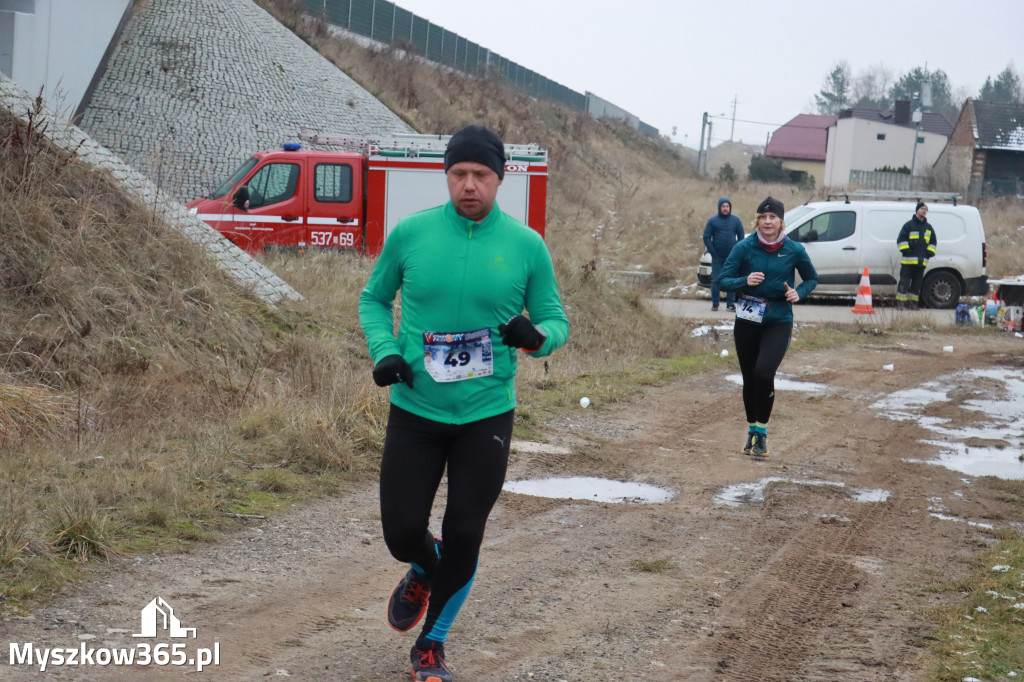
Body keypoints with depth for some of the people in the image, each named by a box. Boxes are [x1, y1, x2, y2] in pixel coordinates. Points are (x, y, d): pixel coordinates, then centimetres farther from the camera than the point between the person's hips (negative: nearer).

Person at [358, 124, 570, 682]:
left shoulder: (526, 245, -5)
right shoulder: (410, 233, -4)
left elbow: (556, 321, 4)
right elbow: (374, 298, 10)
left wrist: (536, 336, -20)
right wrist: (384, 350, -8)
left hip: (487, 414, 0)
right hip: (415, 410, 0)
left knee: (464, 538, 2)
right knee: (402, 532, -1)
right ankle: (423, 571, 39)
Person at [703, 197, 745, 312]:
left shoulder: (736, 220, 5)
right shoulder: (713, 221, 1)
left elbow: (741, 237, 9)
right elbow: (706, 237, 1)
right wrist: (713, 252, -7)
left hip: (732, 257, 1)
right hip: (717, 257, -1)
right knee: (716, 280, -2)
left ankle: (730, 304, 7)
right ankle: (715, 304, 5)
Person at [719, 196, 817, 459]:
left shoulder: (794, 250, -4)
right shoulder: (744, 247, -5)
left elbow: (812, 278, 11)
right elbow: (724, 280, -5)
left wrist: (799, 293, -9)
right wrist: (745, 281, -24)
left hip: (779, 322, -1)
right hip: (747, 321, 2)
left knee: (764, 373, -20)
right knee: (749, 378, 10)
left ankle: (762, 433, -4)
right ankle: (752, 430, 32)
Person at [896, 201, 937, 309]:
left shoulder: (929, 227, 18)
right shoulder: (909, 225, 2)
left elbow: (933, 241, 26)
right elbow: (901, 239, -1)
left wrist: (930, 252, 10)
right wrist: (905, 250, -13)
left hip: (922, 261, 5)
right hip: (908, 260, -5)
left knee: (917, 282, 5)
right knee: (904, 281, -7)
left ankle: (912, 301, 11)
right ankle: (901, 301, -5)